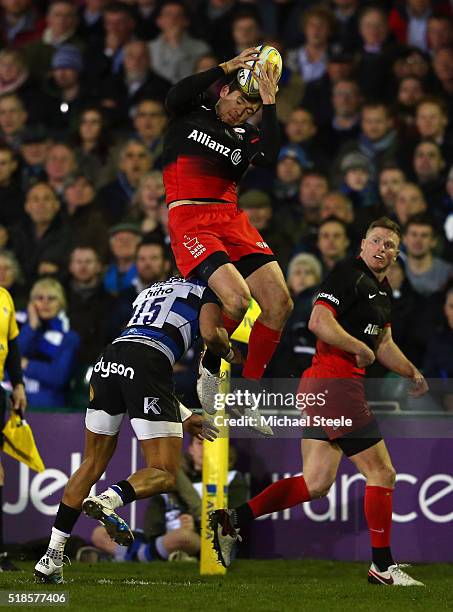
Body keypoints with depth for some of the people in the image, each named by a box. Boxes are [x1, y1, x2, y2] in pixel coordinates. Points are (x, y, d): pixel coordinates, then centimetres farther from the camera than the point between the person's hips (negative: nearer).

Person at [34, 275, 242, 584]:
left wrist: (183, 416, 39)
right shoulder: (206, 291, 18)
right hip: (146, 362, -6)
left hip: (110, 360, 6)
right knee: (164, 475, 0)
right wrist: (230, 353, 20)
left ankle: (52, 556, 11)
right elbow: (211, 333, -3)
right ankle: (110, 499, -30)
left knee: (93, 463, 18)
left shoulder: (152, 290, 37)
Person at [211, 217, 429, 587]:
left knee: (315, 484, 6)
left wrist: (413, 374, 31)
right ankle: (383, 567, 3)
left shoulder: (383, 291, 22)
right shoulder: (350, 276, -9)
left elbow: (384, 344, 33)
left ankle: (233, 520, 3)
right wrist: (361, 348, -15)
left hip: (321, 388, 10)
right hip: (335, 381, -10)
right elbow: (319, 322, -21)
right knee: (382, 473, -4)